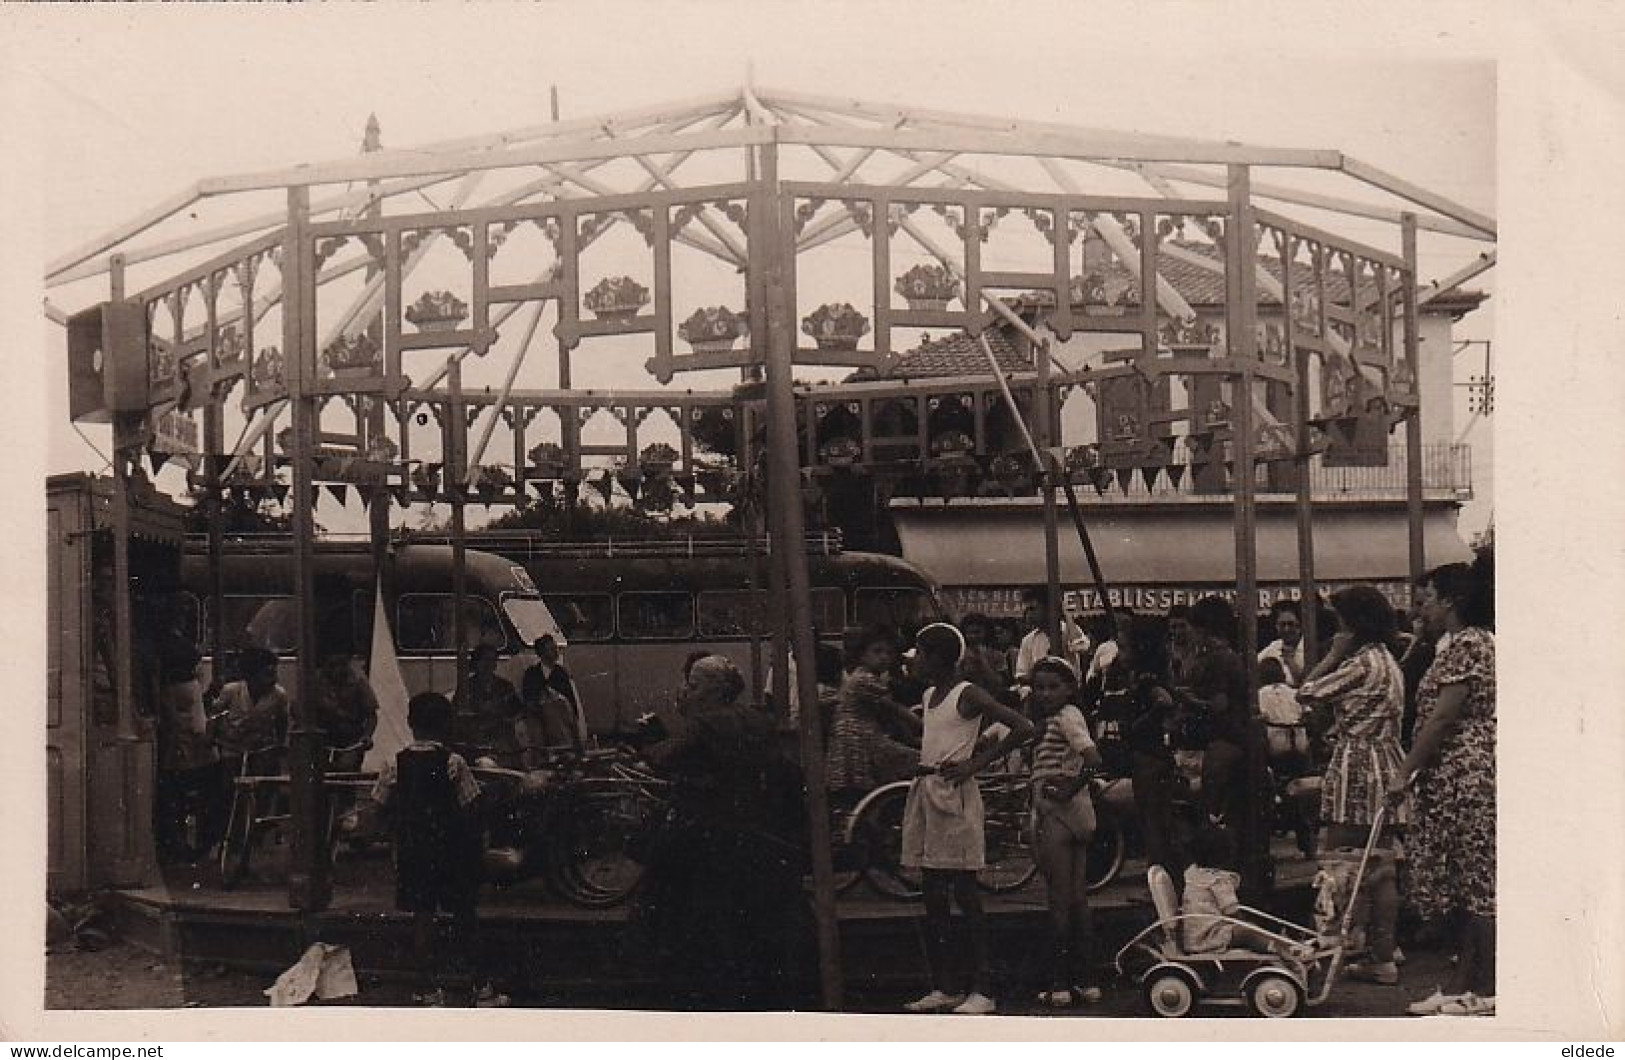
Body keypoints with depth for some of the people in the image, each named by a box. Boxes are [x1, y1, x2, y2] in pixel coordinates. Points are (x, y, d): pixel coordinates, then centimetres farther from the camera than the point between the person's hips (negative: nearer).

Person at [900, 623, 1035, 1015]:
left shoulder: (968, 695, -9)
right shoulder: (928, 696, 15)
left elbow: (1022, 728, -16)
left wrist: (976, 763, -16)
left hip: (954, 793, -8)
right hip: (925, 791, 8)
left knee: (965, 895, -7)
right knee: (933, 898, 9)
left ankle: (980, 991, -4)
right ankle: (943, 988, 15)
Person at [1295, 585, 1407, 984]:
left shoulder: (1361, 663, -13)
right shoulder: (1389, 662, 16)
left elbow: (1305, 693, -10)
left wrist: (1334, 654, -4)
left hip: (1356, 768, -9)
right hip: (1386, 767, 9)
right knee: (1381, 869, 8)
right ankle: (1383, 957, 10)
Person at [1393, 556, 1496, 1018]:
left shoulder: (1464, 645, -14)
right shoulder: (1478, 640, 18)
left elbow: (1442, 719, -18)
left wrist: (1405, 772, -15)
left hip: (1464, 778, -10)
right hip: (1460, 781, 10)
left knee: (1474, 883, -5)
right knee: (1465, 883, 12)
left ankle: (1485, 993, 1)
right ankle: (1465, 986, 17)